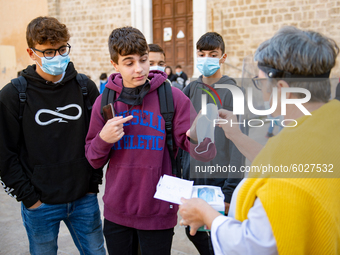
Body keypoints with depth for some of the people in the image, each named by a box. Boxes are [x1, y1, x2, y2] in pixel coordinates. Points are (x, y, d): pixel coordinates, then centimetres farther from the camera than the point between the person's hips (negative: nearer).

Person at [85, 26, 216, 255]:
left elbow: (206, 153, -13)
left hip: (158, 212, -2)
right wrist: (103, 140, -16)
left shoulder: (172, 97, -8)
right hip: (116, 212, 3)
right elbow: (94, 161, 5)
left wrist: (198, 136, -35)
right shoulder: (104, 102, -1)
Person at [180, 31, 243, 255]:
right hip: (192, 177, 5)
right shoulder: (192, 88, 6)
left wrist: (231, 189, -16)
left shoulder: (231, 90, -8)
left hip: (219, 177, -5)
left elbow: (237, 142, -12)